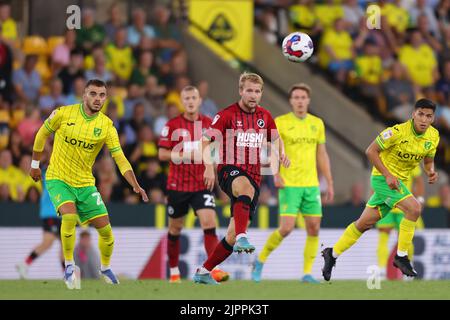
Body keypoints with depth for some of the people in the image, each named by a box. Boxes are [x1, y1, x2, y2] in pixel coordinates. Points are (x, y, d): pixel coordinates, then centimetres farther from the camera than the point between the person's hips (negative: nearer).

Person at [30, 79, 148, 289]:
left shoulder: (106, 126, -8)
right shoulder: (63, 114, -11)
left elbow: (120, 158, -12)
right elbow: (42, 134, 5)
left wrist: (135, 185, -26)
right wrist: (35, 164, 12)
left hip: (85, 183, 3)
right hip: (58, 179, -3)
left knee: (105, 229, 0)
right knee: (69, 216, -29)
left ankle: (105, 268, 28)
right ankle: (69, 266, -12)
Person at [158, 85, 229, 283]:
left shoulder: (209, 124, 4)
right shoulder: (172, 125, -3)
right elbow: (162, 154, -6)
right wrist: (184, 155, -18)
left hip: (202, 185, 0)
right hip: (177, 185, 0)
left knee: (209, 223, -17)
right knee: (175, 229, 10)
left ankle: (215, 269, -21)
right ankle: (174, 272, 25)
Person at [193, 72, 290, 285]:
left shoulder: (265, 116, 10)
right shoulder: (227, 115, -4)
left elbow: (276, 139, 28)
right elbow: (206, 141, -6)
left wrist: (281, 154, 6)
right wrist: (209, 167, -21)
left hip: (254, 177, 5)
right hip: (230, 170, -5)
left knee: (234, 233, 1)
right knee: (246, 186, -43)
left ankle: (204, 272, 13)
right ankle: (242, 239, -56)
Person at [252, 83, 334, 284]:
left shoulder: (317, 123, 10)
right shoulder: (280, 122, -4)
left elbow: (322, 155, 15)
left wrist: (329, 183, 11)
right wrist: (276, 174, -18)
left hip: (312, 184, 5)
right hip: (289, 184, -4)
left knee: (314, 228, -1)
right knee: (287, 228, -12)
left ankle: (307, 273, 8)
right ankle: (260, 261, 8)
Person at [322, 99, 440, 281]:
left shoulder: (433, 136, -2)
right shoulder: (398, 131, -22)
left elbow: (428, 160, 14)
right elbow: (371, 151, -16)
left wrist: (430, 171, -10)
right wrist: (387, 174, -23)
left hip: (399, 181, 7)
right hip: (382, 177, -7)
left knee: (365, 223, 12)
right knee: (414, 208, -25)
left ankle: (333, 254, 26)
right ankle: (401, 256, -13)